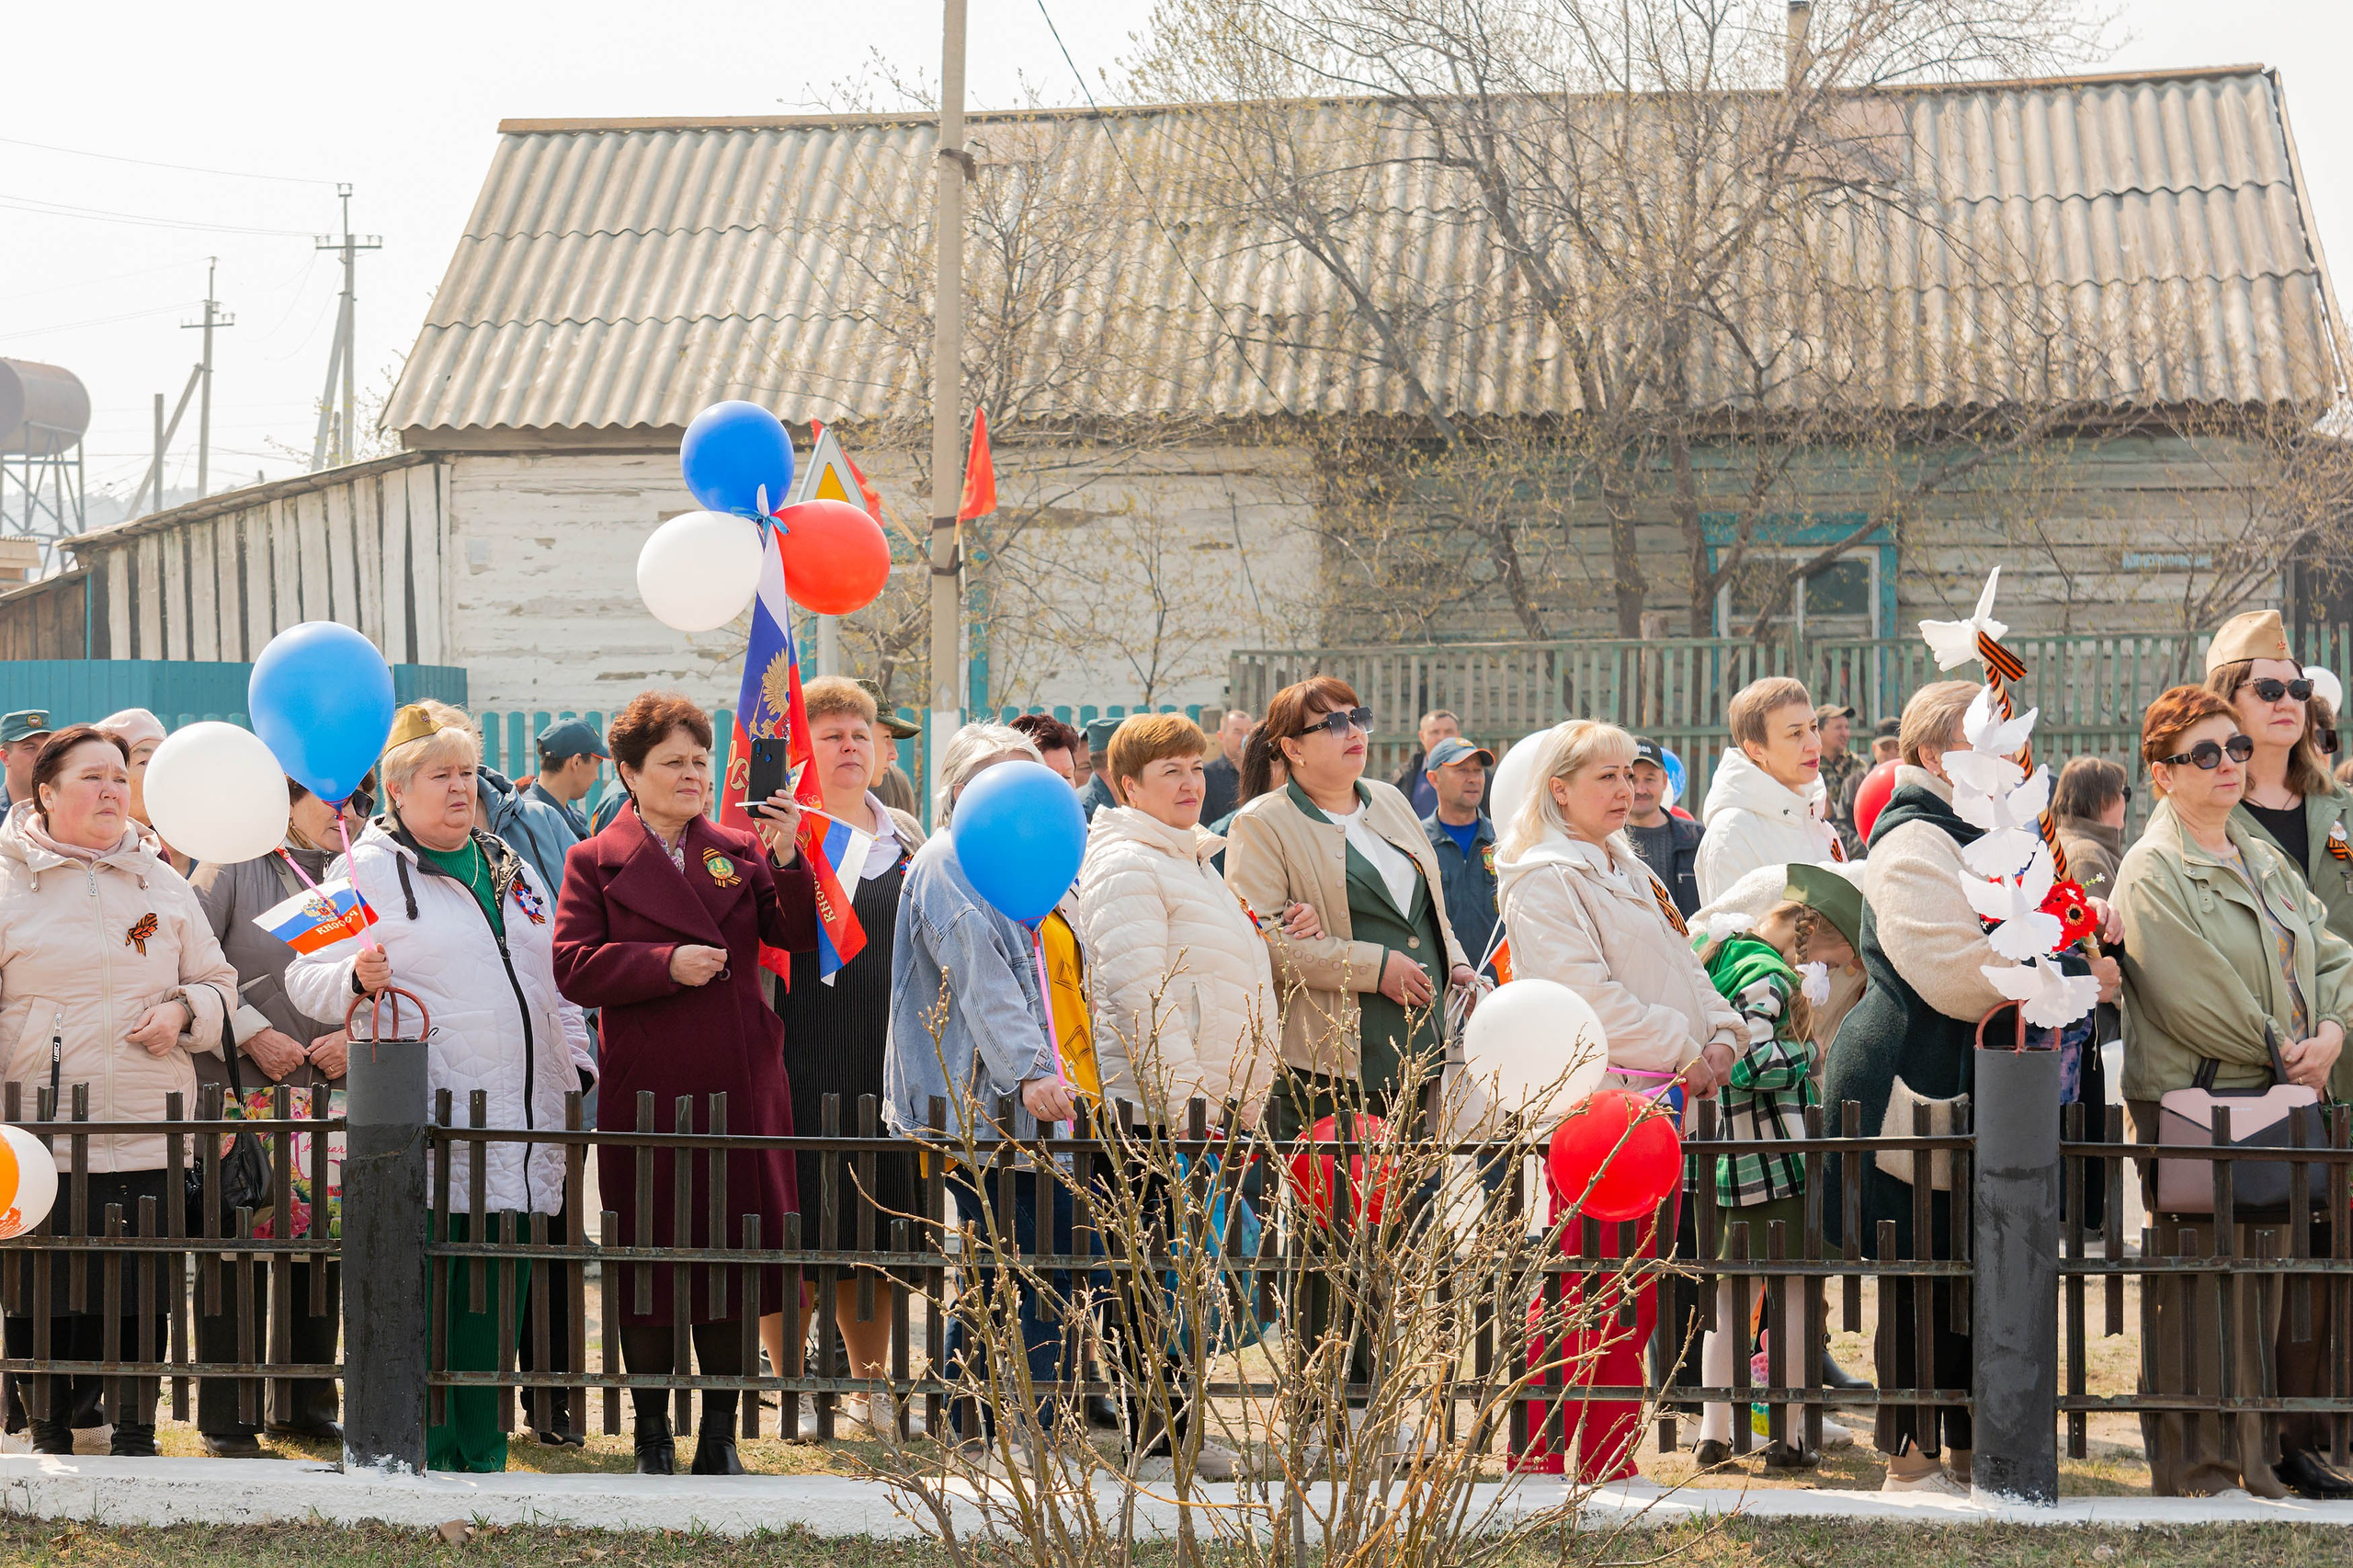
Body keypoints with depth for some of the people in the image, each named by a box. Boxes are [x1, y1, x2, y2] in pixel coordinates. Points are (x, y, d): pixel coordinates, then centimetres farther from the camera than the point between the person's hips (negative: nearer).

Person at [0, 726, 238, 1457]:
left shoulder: (163, 885, 13)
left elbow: (217, 981, 19)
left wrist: (184, 1012, -2)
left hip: (148, 1127, 2)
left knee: (142, 1291, 2)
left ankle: (135, 1436, 16)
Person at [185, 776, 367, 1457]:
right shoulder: (234, 867, 0)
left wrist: (357, 1033, -7)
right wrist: (253, 1033, -12)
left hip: (337, 1093, 4)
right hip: (240, 1092, -4)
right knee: (238, 1249, -3)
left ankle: (306, 1404, 19)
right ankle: (226, 1419, 5)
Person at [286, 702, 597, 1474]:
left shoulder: (508, 863, 19)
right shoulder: (365, 870, -1)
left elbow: (554, 973, 26)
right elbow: (306, 978, -6)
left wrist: (578, 1061, 19)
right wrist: (357, 977, -26)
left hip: (518, 1131, 6)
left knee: (499, 1291, 8)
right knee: (428, 1292, -6)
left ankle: (483, 1455, 16)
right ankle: (429, 1458, 2)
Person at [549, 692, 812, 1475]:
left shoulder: (742, 853, 12)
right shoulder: (596, 862, 4)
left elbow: (800, 935, 2)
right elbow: (574, 966, -6)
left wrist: (787, 859, -13)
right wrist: (667, 964, -16)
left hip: (738, 1088, 2)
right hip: (645, 1092, -2)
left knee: (732, 1252, 4)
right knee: (648, 1256, 3)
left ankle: (720, 1432, 14)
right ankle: (652, 1430, 16)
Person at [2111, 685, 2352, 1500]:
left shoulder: (2264, 856, 15)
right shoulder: (2152, 873, -9)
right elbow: (2197, 998, -16)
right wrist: (2284, 1051, -9)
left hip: (2287, 1099, 7)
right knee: (2210, 1296, -4)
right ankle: (2204, 1471, 5)